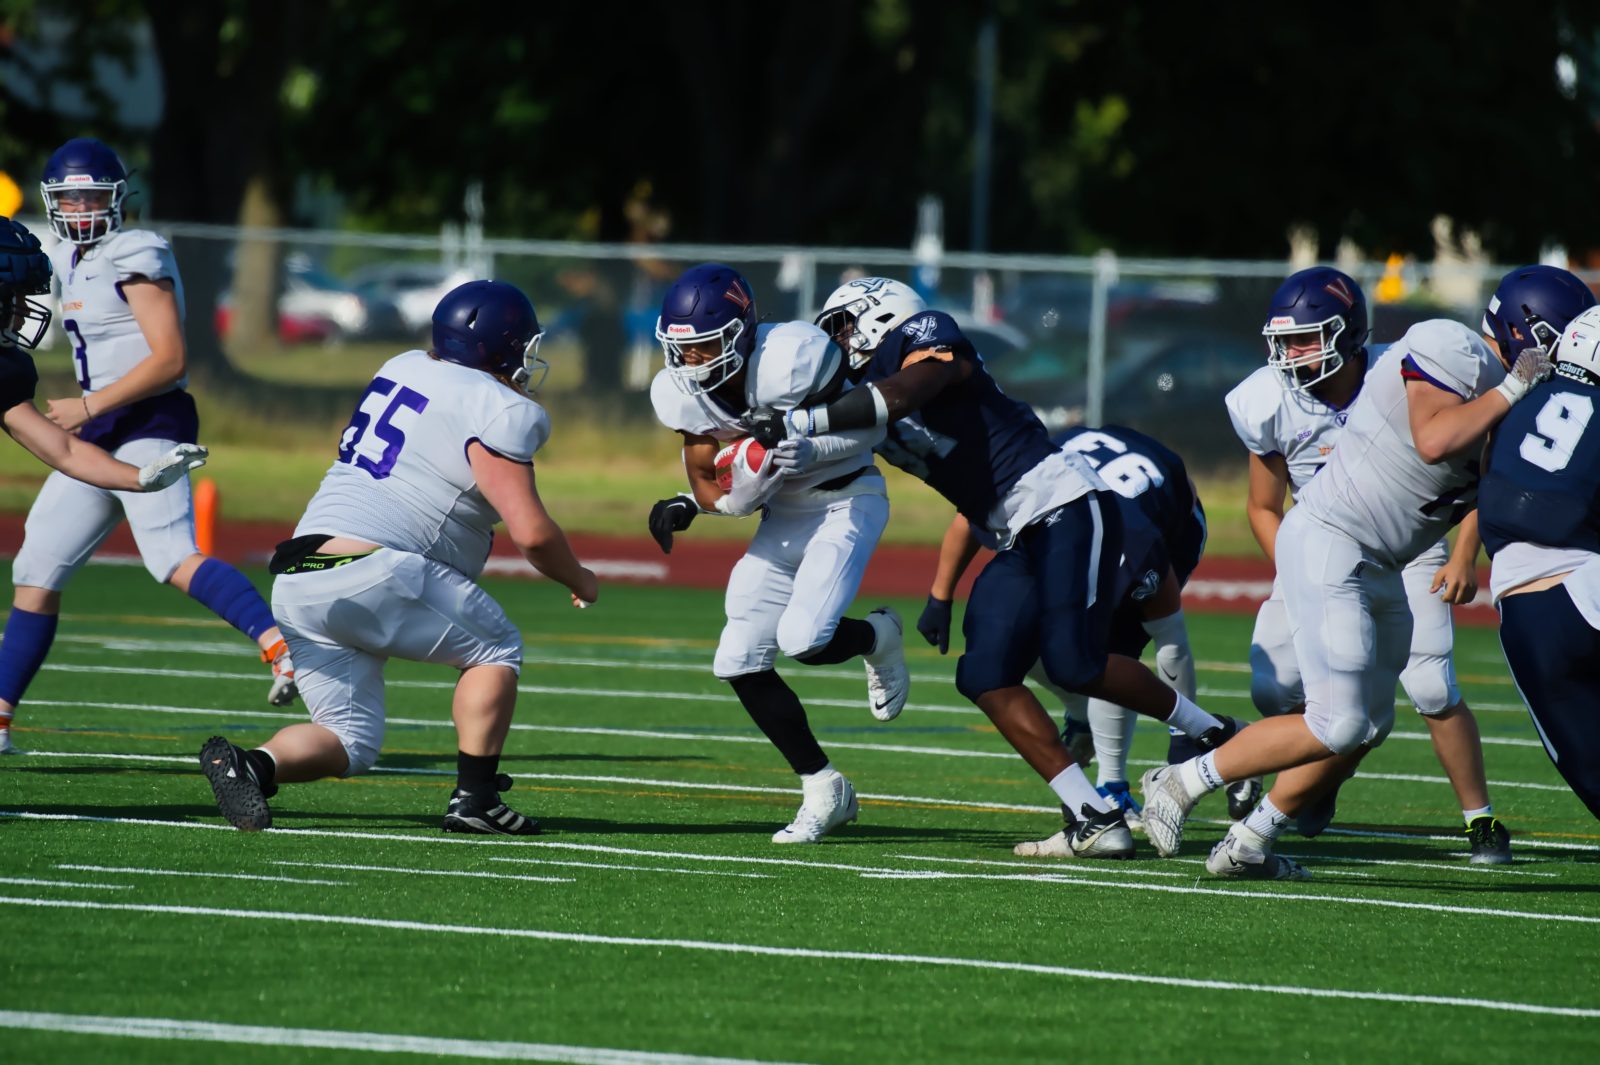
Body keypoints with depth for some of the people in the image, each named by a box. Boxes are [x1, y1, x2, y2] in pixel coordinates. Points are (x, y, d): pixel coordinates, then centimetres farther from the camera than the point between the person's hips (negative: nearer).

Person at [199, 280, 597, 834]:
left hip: (296, 582, 7)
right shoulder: (496, 410, -5)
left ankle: (251, 764, -15)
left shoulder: (404, 368, 19)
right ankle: (474, 798, 3)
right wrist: (579, 580, 10)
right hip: (371, 575, -7)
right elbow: (531, 534, -9)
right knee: (495, 649, 13)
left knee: (349, 740, 12)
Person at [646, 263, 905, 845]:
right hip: (785, 517, 6)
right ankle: (824, 793, 12)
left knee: (802, 639, -24)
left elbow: (871, 426, -16)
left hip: (846, 501, -6)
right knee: (739, 662, -2)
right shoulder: (682, 395, -9)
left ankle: (878, 637, 12)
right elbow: (715, 495, -3)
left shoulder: (790, 358, -28)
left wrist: (811, 451, -31)